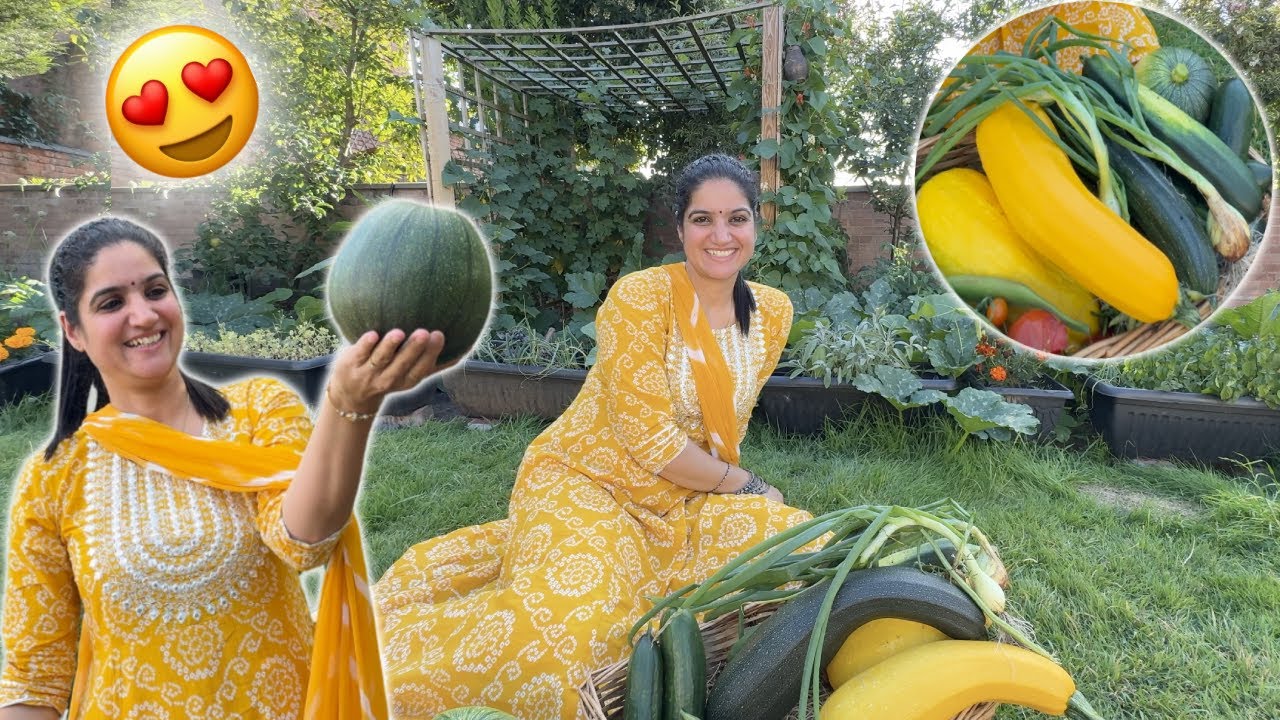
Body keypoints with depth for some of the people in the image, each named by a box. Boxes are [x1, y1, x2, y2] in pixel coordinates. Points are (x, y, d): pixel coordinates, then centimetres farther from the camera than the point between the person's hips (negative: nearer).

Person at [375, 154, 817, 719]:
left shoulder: (773, 312, 1)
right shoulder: (640, 297, -18)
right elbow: (650, 439, -19)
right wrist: (743, 485, -10)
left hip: (684, 500, 7)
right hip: (587, 480, -7)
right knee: (575, 608, -33)